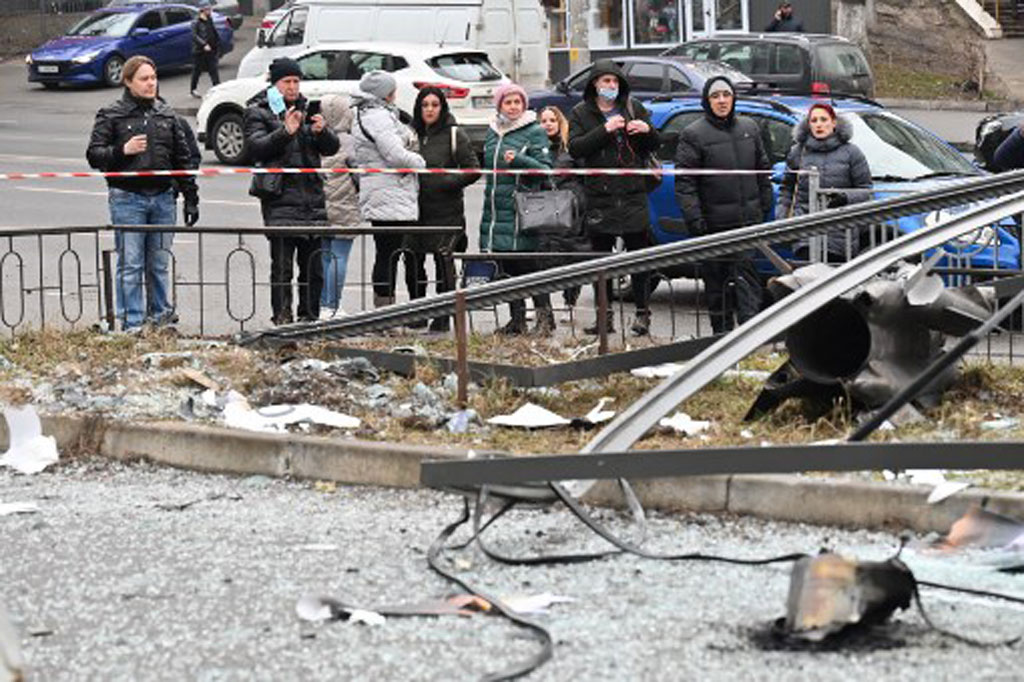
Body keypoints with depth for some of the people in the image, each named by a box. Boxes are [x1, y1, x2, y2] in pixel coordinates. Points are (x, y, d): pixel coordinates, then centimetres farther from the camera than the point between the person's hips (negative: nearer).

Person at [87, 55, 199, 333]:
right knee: (130, 264, -3)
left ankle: (161, 315, 19)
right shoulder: (111, 115, 0)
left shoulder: (166, 115, 12)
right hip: (127, 198, -4)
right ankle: (132, 323, 0)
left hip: (163, 197, 4)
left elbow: (183, 159, 15)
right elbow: (94, 155, -2)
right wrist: (122, 151, -19)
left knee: (160, 263, 9)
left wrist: (191, 199, 11)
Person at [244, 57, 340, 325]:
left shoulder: (308, 109, 17)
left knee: (313, 267, 7)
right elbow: (255, 147, -11)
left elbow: (331, 148, 12)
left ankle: (309, 316, 14)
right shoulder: (258, 112, 4)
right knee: (282, 265, -9)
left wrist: (321, 131, -9)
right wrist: (285, 132, -23)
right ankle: (282, 317, -8)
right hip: (280, 198, -5)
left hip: (312, 197, 5)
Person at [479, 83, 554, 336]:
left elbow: (545, 168, -9)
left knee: (528, 264, -7)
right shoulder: (492, 132, 16)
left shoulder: (534, 132, -2)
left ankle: (544, 315, 0)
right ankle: (517, 318, 15)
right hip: (496, 208, 6)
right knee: (508, 266, 8)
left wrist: (518, 160, -22)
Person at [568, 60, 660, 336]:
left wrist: (647, 131, -9)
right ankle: (605, 315, 10)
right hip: (599, 196, 0)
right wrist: (604, 130, -20)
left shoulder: (634, 108, 9)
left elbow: (653, 146, 14)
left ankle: (642, 312, 7)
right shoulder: (581, 113, 5)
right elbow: (575, 148, -10)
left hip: (633, 193, 0)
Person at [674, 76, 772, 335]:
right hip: (714, 222, -2)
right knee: (716, 278, 4)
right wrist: (693, 217, -15)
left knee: (746, 270, -7)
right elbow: (684, 181, -7)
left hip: (748, 217, 2)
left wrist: (765, 206, 16)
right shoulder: (693, 134, -3)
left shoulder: (749, 129, 12)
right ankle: (722, 331, 13)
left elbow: (763, 170, 21)